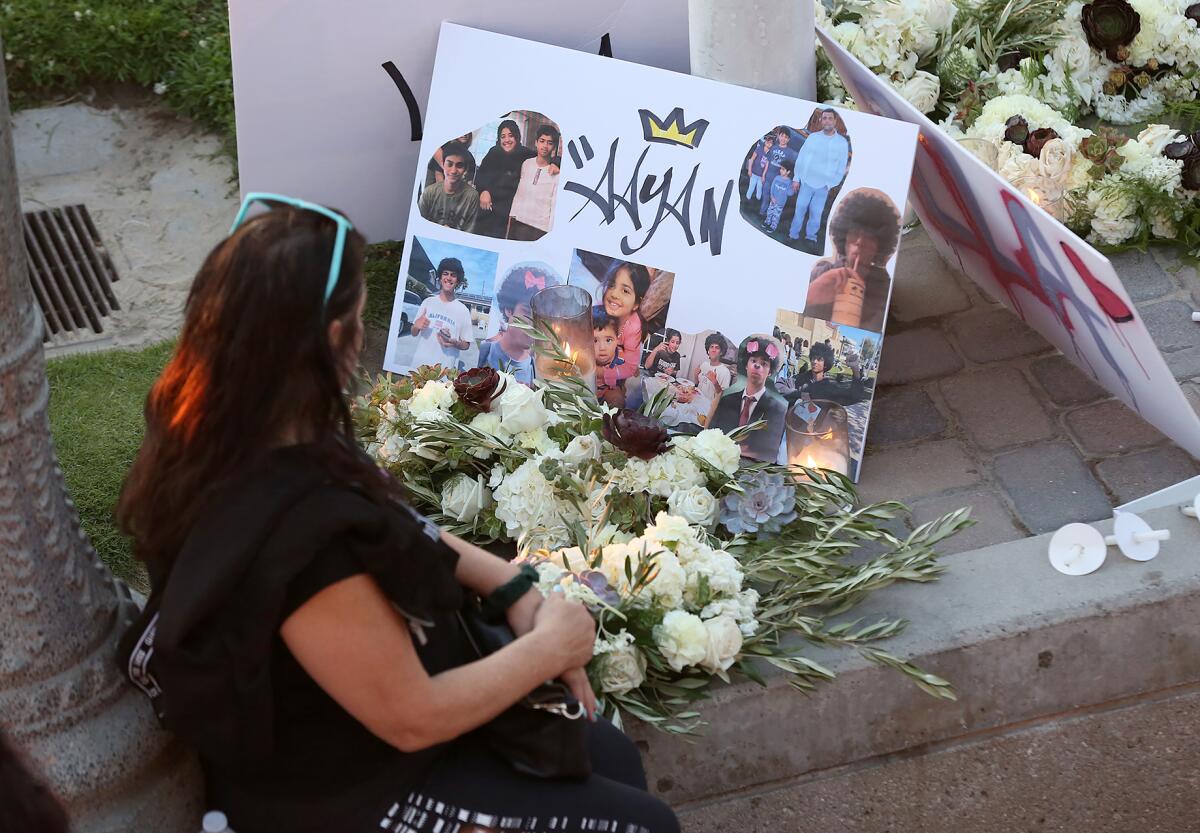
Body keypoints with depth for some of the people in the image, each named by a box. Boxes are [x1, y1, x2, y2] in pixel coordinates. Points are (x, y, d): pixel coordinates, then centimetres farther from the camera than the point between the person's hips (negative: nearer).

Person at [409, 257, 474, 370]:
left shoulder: (463, 310, -1)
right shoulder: (428, 302, 5)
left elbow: (466, 345, 3)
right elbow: (414, 334, 13)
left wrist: (454, 343, -17)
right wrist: (416, 326, -8)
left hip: (445, 368, -2)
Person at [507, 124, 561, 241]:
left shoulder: (556, 172, -7)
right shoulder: (526, 164, 7)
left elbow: (555, 205, -8)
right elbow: (518, 193, 14)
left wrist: (551, 233, -11)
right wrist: (511, 218, 12)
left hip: (541, 228, -5)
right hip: (518, 222, 5)